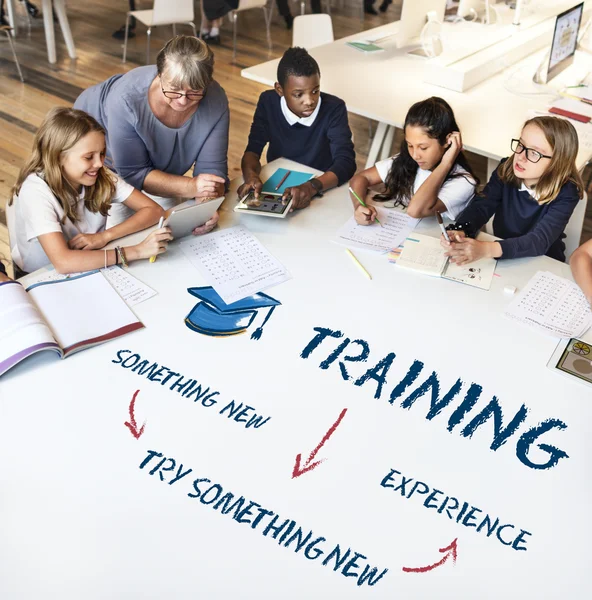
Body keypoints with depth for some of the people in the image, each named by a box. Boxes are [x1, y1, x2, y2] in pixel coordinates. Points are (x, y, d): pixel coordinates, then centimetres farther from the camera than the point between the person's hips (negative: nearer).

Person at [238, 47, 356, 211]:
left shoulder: (334, 109, -15)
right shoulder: (268, 102, -7)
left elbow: (346, 162, -23)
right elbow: (253, 149, -7)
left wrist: (312, 186, -41)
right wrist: (250, 176, -30)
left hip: (320, 193, -1)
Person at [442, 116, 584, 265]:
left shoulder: (566, 193, -20)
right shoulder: (506, 170, -7)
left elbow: (540, 240, -31)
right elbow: (481, 206, -15)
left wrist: (487, 249, -46)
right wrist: (460, 232, -38)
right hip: (501, 259, 3)